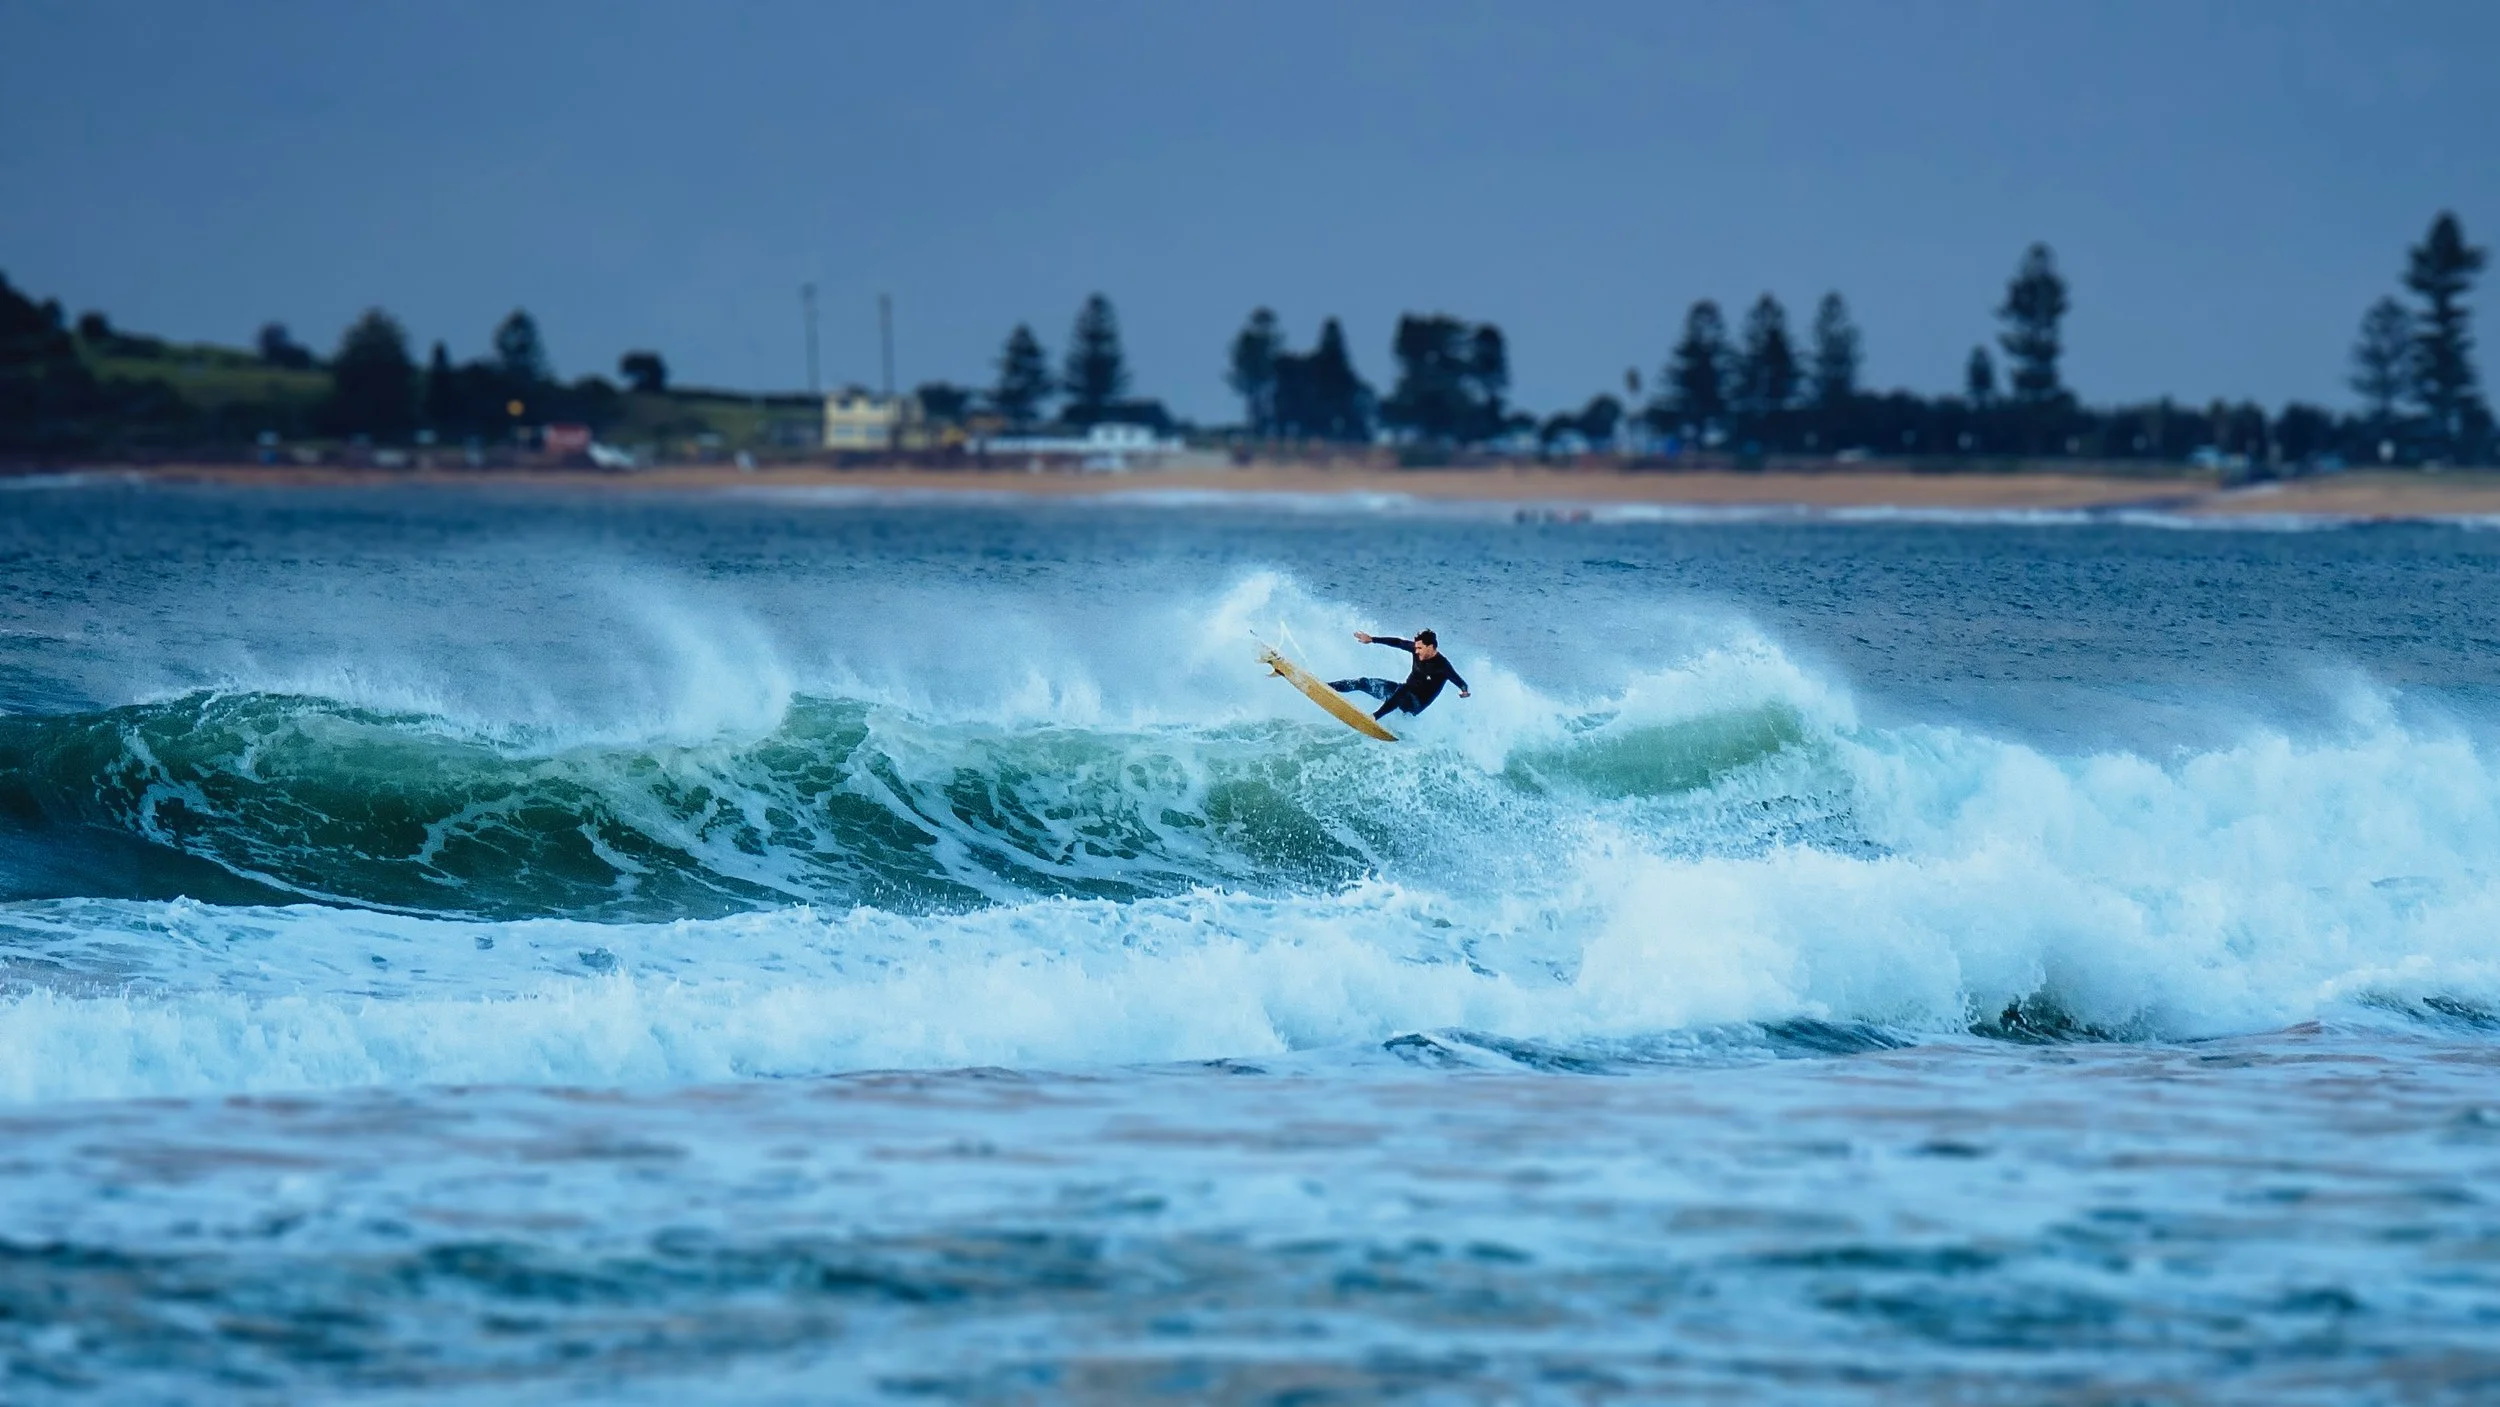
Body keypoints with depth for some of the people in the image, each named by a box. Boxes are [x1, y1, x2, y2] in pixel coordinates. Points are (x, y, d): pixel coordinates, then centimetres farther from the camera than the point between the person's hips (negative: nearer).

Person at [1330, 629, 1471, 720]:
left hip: (1415, 705, -7)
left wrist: (1464, 691, -48)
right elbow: (1397, 642, 8)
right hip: (1402, 691, 7)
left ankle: (1373, 717, -52)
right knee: (1364, 683, 1)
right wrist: (1372, 640, 13)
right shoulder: (1418, 648, -5)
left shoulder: (1442, 665, -22)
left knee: (1401, 692, -41)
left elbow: (1460, 682, -25)